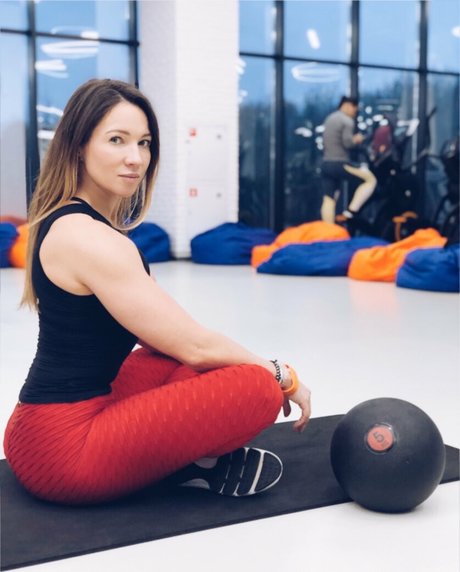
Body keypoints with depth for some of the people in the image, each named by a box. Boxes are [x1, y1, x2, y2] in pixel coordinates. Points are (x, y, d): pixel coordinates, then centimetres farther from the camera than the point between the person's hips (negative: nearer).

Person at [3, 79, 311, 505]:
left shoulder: (66, 222, 11)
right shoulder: (89, 238, -20)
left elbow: (167, 335, 16)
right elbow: (196, 346, -19)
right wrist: (284, 377, -3)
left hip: (54, 428, 10)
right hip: (64, 448, -10)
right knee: (256, 387, -17)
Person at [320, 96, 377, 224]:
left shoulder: (329, 119, 22)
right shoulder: (347, 121, -7)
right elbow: (347, 143, -19)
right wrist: (357, 140, 3)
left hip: (326, 164, 9)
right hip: (339, 163, -9)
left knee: (329, 200, 6)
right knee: (370, 180, 0)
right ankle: (349, 213, -11)